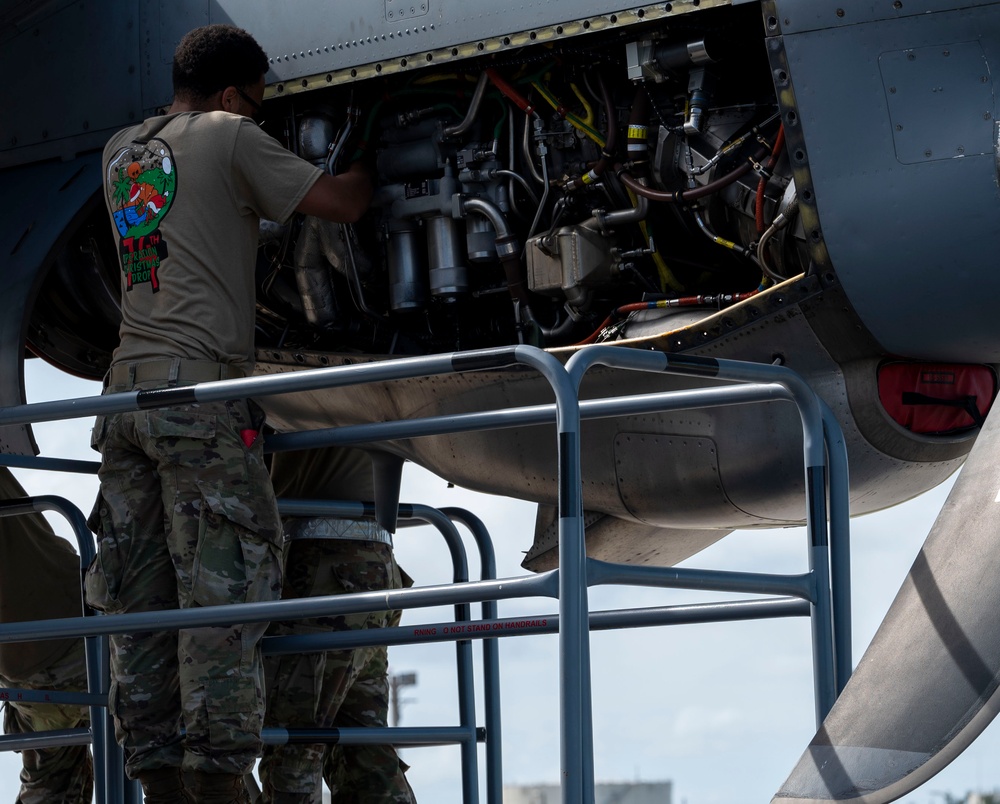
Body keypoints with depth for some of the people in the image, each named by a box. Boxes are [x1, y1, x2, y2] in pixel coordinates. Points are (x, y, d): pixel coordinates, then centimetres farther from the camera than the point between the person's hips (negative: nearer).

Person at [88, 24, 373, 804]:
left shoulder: (121, 152, 19)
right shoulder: (230, 138, 0)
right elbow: (341, 205, 0)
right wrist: (365, 167, 20)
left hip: (127, 389, 7)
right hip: (201, 388, -7)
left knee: (140, 601, 5)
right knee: (220, 596, -8)